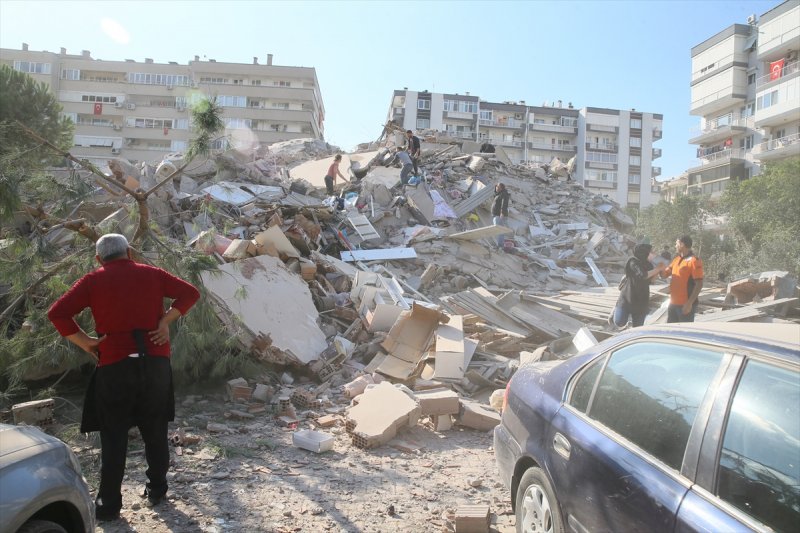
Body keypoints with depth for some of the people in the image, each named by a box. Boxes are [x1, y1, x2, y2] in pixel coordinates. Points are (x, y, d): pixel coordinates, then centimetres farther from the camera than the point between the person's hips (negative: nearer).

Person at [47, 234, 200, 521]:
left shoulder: (93, 281, 1)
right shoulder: (152, 274, 7)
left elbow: (57, 313, -8)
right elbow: (190, 293, 2)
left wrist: (85, 342, -4)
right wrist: (165, 321, -2)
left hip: (115, 365, -2)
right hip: (155, 362, 2)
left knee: (113, 436, 8)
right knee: (155, 430, 15)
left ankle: (109, 503, 13)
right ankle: (157, 489, 26)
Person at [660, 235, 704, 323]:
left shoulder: (694, 261, -14)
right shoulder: (677, 259, 12)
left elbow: (699, 284, -18)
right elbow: (664, 274, 19)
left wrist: (689, 303, -23)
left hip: (685, 305, -8)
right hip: (673, 303, 8)